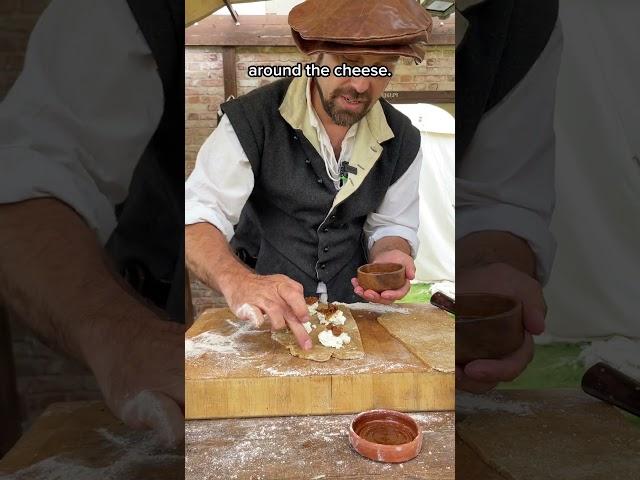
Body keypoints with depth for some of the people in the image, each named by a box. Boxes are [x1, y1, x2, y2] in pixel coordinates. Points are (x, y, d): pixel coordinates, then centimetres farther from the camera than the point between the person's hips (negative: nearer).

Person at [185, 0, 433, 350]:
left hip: (354, 307, 3)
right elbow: (197, 219, -21)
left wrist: (389, 256, -16)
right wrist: (238, 281, -40)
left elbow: (392, 226, 8)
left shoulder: (402, 139, 0)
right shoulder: (251, 120, -15)